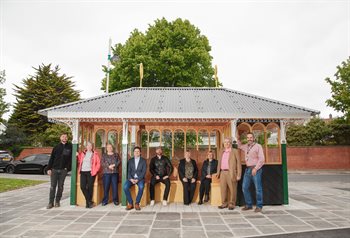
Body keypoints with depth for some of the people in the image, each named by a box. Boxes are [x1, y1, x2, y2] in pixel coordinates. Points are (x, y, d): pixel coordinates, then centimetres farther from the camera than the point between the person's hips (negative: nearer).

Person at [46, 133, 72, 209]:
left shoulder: (70, 147, 3)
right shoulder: (56, 147, 6)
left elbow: (71, 158, 4)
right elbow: (51, 158, 6)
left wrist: (68, 167, -4)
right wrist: (49, 168, 0)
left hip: (63, 170, 0)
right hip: (54, 169, 1)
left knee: (60, 186, 6)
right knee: (52, 186, 0)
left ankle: (57, 201, 17)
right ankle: (51, 202, 7)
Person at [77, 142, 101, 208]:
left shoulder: (95, 154, 6)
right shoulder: (82, 153, 15)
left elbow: (98, 163, 2)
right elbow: (79, 161, 16)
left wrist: (95, 171, -6)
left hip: (90, 172, -3)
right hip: (83, 172, 3)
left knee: (90, 187, -6)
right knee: (82, 186, -6)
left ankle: (89, 201, 9)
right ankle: (89, 202, 9)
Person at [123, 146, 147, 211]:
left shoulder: (143, 160, 5)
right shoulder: (130, 160, 11)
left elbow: (144, 171, -4)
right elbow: (128, 171, 4)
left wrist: (138, 179, -18)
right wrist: (131, 179, -15)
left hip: (140, 178, -2)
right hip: (131, 178, 2)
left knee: (141, 187, -34)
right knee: (125, 187, -27)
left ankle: (137, 203, -18)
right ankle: (130, 203, -12)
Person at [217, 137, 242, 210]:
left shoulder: (235, 151, 1)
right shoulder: (221, 152, 16)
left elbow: (238, 163, -2)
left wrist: (238, 175, -8)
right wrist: (218, 172, 13)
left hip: (231, 173, -4)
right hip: (223, 172, 4)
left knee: (232, 189, 1)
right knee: (223, 189, 5)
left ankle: (231, 204, 14)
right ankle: (224, 203, 17)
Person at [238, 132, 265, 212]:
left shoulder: (258, 146, -5)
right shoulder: (246, 146, 14)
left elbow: (262, 159, -12)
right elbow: (240, 146, 37)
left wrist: (255, 168, -18)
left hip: (256, 169, -7)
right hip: (247, 169, 7)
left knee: (258, 188, -2)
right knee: (245, 188, 6)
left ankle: (259, 206, 8)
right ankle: (249, 205, 17)